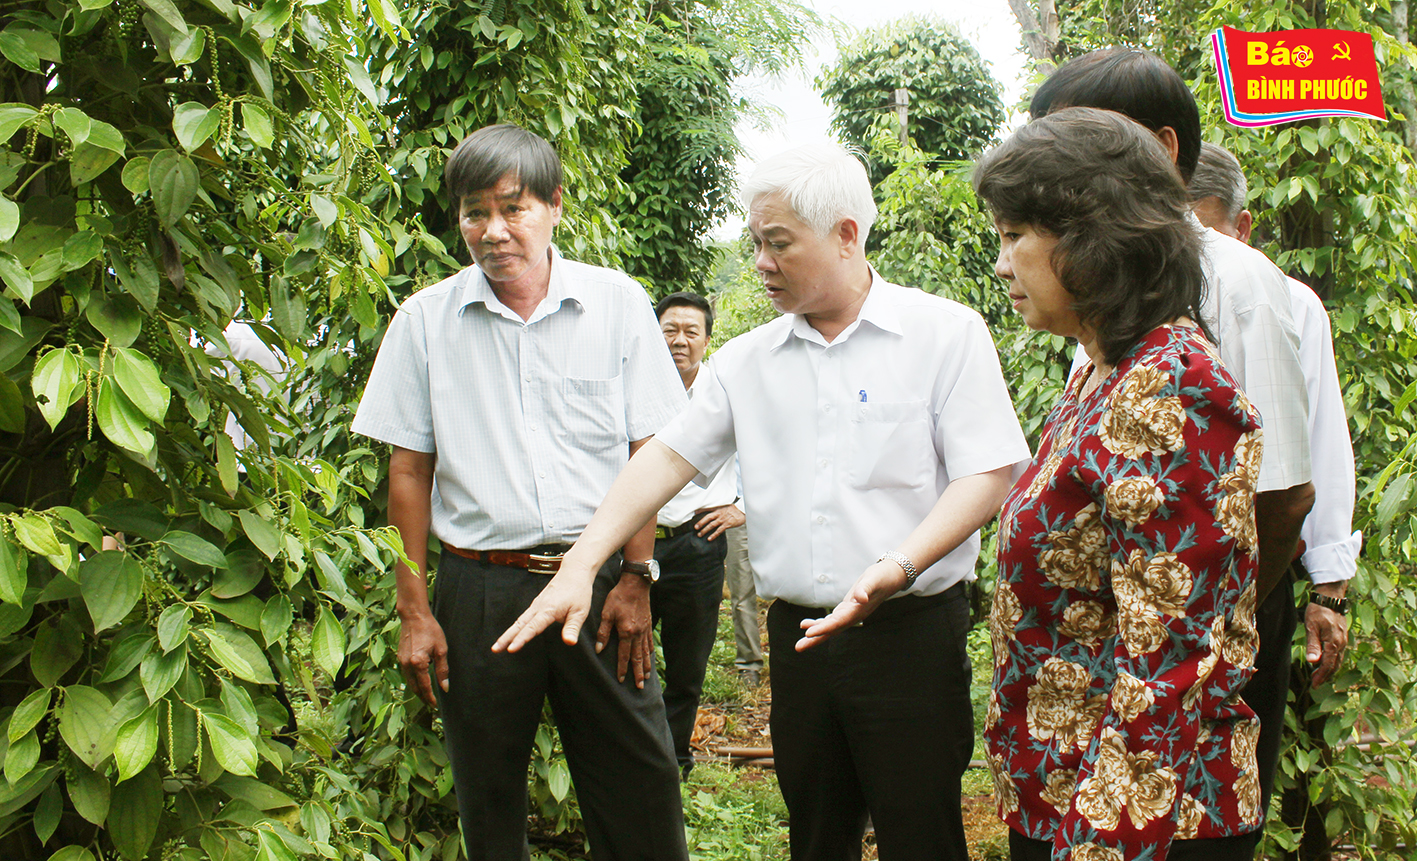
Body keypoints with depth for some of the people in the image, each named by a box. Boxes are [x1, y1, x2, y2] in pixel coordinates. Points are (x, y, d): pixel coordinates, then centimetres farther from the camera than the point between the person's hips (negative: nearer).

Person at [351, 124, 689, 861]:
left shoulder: (617, 303, 1)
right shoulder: (425, 319, 3)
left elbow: (647, 450, 4)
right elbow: (410, 470, 5)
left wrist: (635, 578, -3)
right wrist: (414, 612, 1)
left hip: (597, 584, 0)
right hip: (478, 593, 1)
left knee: (641, 793, 2)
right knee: (489, 800, 10)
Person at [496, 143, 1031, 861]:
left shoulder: (947, 332, -4)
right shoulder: (746, 360, 9)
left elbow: (989, 474, -9)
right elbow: (668, 457, 6)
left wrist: (897, 567, -24)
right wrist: (580, 566, -5)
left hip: (912, 632, -4)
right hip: (798, 633, 4)